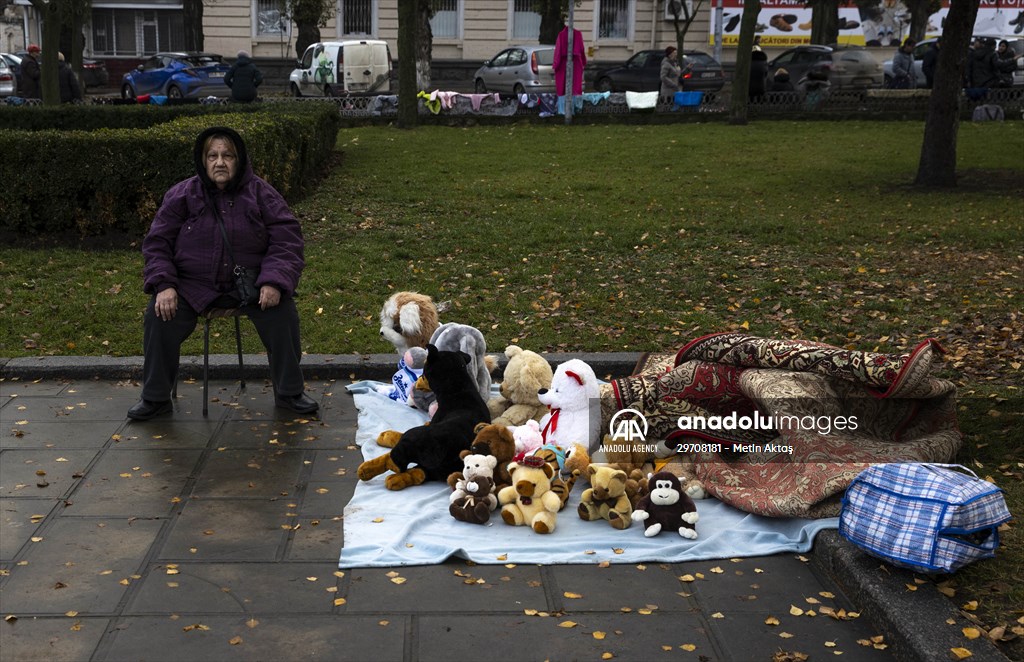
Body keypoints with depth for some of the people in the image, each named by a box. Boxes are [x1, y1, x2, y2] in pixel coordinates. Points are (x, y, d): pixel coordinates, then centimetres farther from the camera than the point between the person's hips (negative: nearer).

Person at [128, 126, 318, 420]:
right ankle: (155, 398, -2)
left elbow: (286, 239, -6)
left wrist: (274, 281, -22)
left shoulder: (260, 193, -3)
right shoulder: (182, 195, -2)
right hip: (193, 284, 1)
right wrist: (164, 285, -15)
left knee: (283, 313, -24)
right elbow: (157, 242, 2)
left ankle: (290, 393, -5)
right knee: (159, 317, -22)